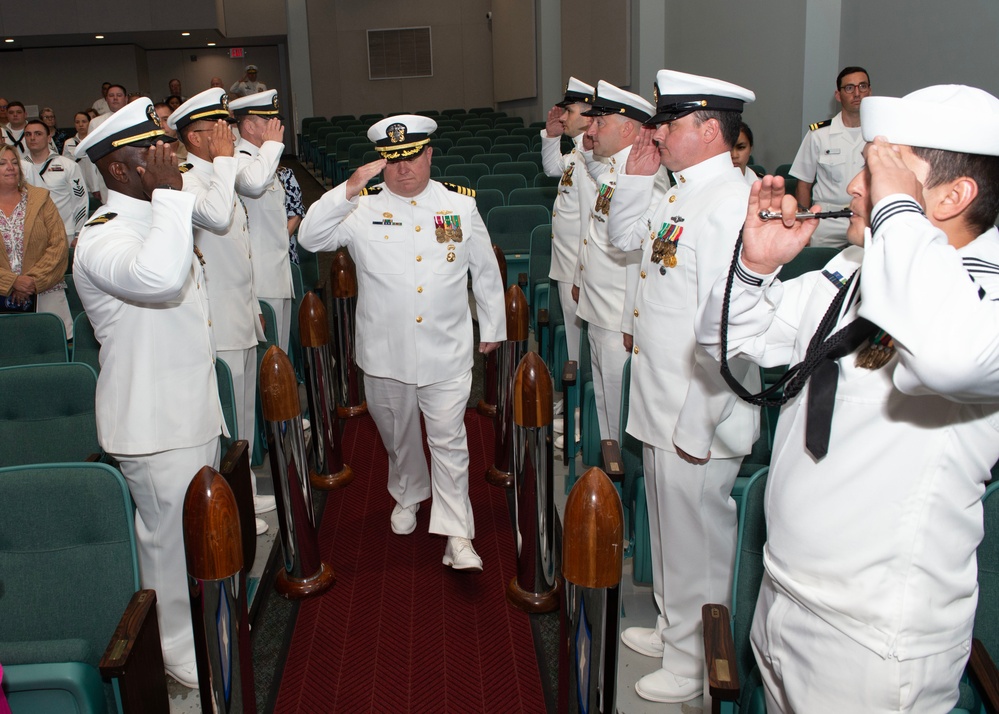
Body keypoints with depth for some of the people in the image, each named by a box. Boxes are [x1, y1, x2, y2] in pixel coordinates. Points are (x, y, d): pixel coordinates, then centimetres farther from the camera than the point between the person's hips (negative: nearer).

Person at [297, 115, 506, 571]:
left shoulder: (460, 205, 3)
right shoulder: (362, 208, -1)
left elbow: (485, 271, 11)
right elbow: (310, 239, -13)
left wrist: (492, 327, 15)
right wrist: (348, 190, -21)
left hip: (446, 352, -1)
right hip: (384, 353, 1)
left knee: (449, 440, -1)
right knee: (398, 435, 19)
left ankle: (456, 534, 6)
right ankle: (408, 496, 46)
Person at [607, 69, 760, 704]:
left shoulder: (729, 203, -24)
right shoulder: (679, 194, 7)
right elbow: (624, 238, 26)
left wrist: (697, 427, -23)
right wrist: (637, 175, 10)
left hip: (699, 418, -9)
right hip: (661, 403, 9)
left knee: (696, 539, 9)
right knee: (669, 527, 24)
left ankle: (696, 664, 31)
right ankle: (673, 630, 46)